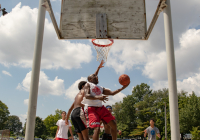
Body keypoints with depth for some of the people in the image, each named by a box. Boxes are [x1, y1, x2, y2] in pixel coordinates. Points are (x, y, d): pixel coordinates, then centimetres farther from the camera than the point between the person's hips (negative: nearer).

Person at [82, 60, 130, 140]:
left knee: (113, 124, 2)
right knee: (97, 128, -23)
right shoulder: (88, 85, 6)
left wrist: (123, 88, 15)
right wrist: (98, 97, -28)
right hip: (91, 108, -7)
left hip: (101, 107, 7)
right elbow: (87, 96, -11)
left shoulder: (101, 88, 23)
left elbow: (112, 93, 21)